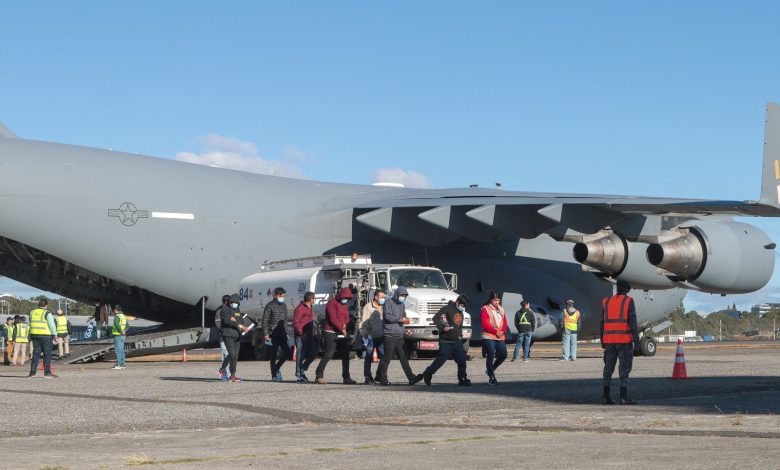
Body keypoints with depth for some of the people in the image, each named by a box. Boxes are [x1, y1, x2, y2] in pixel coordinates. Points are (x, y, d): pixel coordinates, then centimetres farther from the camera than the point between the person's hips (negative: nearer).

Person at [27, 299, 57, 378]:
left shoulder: (32, 313, 9)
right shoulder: (47, 313, -10)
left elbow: (31, 324, 16)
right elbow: (52, 325, -11)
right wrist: (54, 335, -3)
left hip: (35, 335, 6)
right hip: (46, 336, -5)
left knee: (36, 354, 10)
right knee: (47, 354, -1)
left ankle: (32, 372, 6)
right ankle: (47, 373, -4)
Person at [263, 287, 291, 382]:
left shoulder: (284, 306, 15)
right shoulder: (270, 306, -6)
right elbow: (265, 320, -8)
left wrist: (286, 333, 18)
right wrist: (266, 334, -15)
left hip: (282, 335, 6)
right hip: (273, 335, -6)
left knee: (288, 352, -1)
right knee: (273, 355, -3)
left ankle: (277, 367, 21)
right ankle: (275, 375, 2)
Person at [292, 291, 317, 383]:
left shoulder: (309, 308, 17)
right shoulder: (300, 309, -14)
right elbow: (295, 322, -19)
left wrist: (312, 333, 15)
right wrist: (301, 333, -19)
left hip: (309, 336, 9)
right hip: (301, 337, -9)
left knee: (313, 353, 6)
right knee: (301, 356, -5)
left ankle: (302, 370, 20)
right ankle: (300, 376, 1)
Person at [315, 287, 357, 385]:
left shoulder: (345, 304, 16)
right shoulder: (332, 303, -9)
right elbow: (333, 318, -16)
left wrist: (345, 324, -3)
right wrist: (341, 328, -13)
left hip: (342, 333, 8)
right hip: (331, 332, -8)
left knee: (345, 355, 6)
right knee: (328, 354, -12)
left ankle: (346, 377, 10)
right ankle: (319, 375, -4)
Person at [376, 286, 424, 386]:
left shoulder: (402, 305, 18)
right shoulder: (388, 304, -5)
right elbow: (387, 317, -16)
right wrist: (400, 319, -21)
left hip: (399, 336, 7)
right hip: (390, 335, -7)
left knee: (403, 357, 3)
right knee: (387, 358, -3)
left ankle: (411, 378, -2)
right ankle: (382, 379, 5)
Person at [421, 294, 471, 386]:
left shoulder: (460, 312, 18)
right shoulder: (447, 308, -9)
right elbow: (435, 318, -13)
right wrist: (442, 327, -22)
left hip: (457, 341, 7)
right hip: (446, 341, -7)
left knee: (462, 360, 1)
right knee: (441, 359, -7)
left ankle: (463, 379, 10)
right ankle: (427, 375, 9)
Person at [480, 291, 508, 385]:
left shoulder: (501, 309, 16)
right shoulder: (485, 309, -3)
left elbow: (505, 322, 12)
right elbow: (485, 324, -12)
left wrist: (503, 331, -8)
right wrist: (496, 332, -16)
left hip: (500, 337, 6)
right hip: (489, 337, -6)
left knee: (503, 355, 2)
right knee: (491, 356, -8)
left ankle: (490, 370, 24)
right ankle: (491, 377, 1)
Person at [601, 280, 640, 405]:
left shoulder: (606, 302, 11)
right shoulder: (628, 301, -3)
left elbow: (603, 322, 11)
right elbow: (632, 321, -11)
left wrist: (603, 341, 15)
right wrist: (636, 338, -11)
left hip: (609, 339, 5)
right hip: (624, 340, -5)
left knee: (608, 367, 9)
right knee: (624, 367, -3)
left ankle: (606, 396, 7)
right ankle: (623, 397, -7)